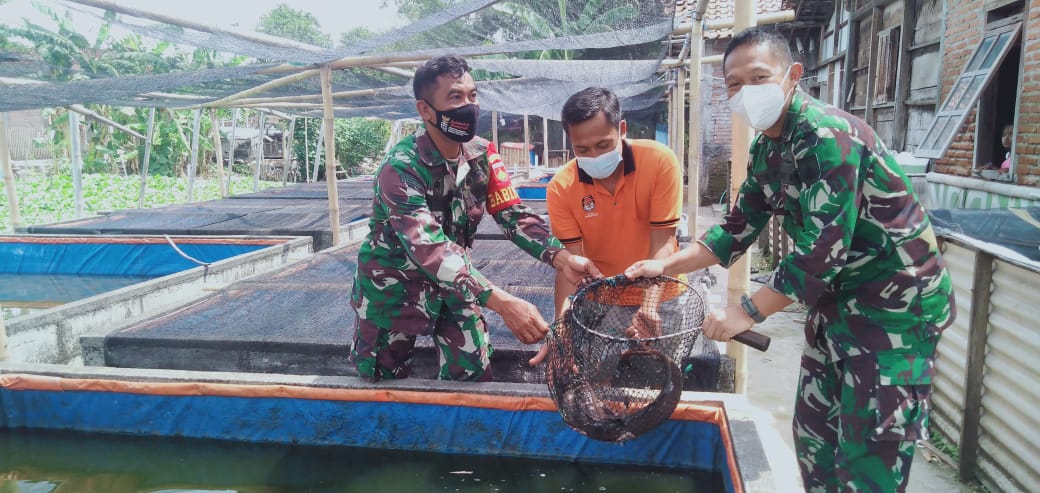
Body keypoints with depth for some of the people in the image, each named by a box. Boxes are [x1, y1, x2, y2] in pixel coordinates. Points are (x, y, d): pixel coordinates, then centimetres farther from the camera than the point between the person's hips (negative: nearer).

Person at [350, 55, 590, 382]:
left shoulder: (483, 155, -9)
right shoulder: (401, 167, -28)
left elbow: (513, 214, -13)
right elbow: (428, 248, -38)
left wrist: (562, 258, -32)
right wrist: (501, 302, -49)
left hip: (454, 280, 5)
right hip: (393, 282, -4)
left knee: (473, 373, 6)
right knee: (382, 381, 11)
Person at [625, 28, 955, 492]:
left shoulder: (826, 135, -24)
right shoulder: (766, 148, 4)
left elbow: (822, 250, -28)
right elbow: (739, 228, 9)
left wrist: (747, 312, -23)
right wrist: (666, 265, -1)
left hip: (896, 302, -9)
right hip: (837, 298, 9)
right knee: (813, 434, 16)